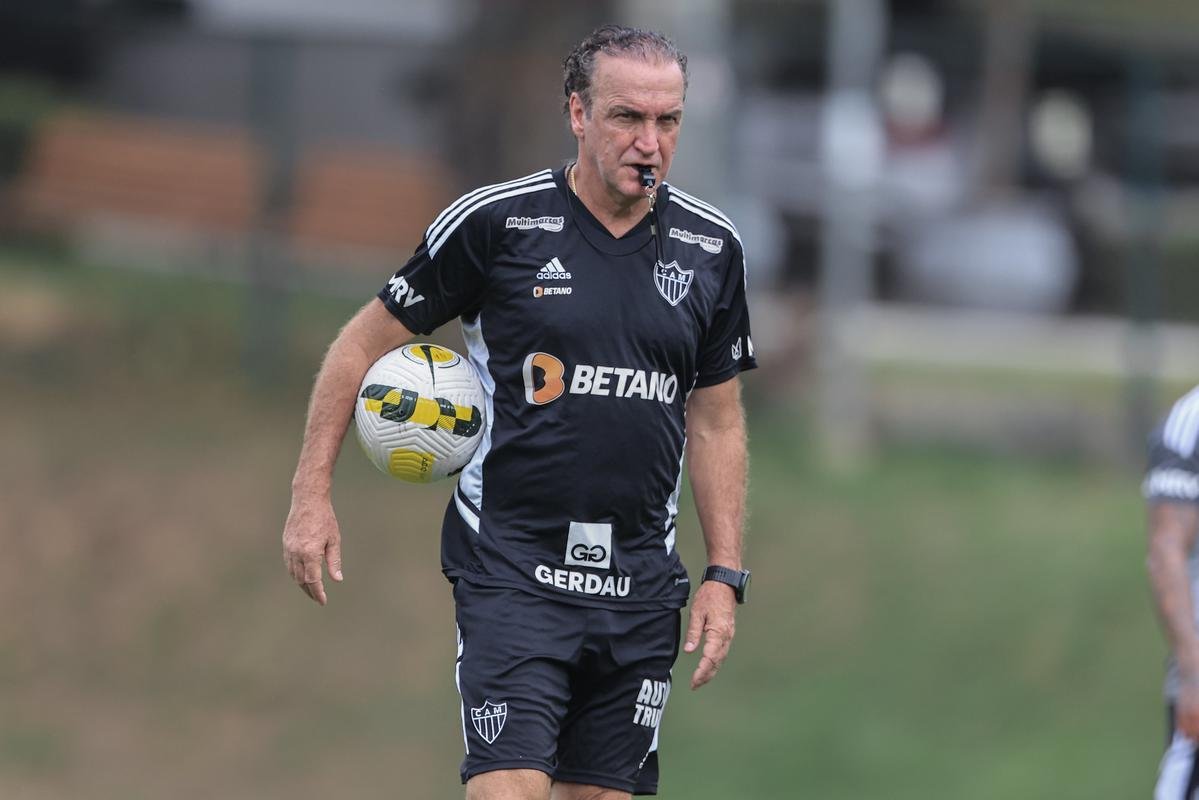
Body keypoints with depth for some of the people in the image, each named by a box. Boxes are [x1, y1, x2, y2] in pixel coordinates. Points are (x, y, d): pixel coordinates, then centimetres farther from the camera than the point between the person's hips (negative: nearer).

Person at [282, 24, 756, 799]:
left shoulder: (712, 247, 6)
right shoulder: (495, 222, -6)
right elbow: (365, 342, 4)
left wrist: (725, 574, 9)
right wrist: (312, 494, 0)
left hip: (639, 585, 4)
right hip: (513, 569, -4)